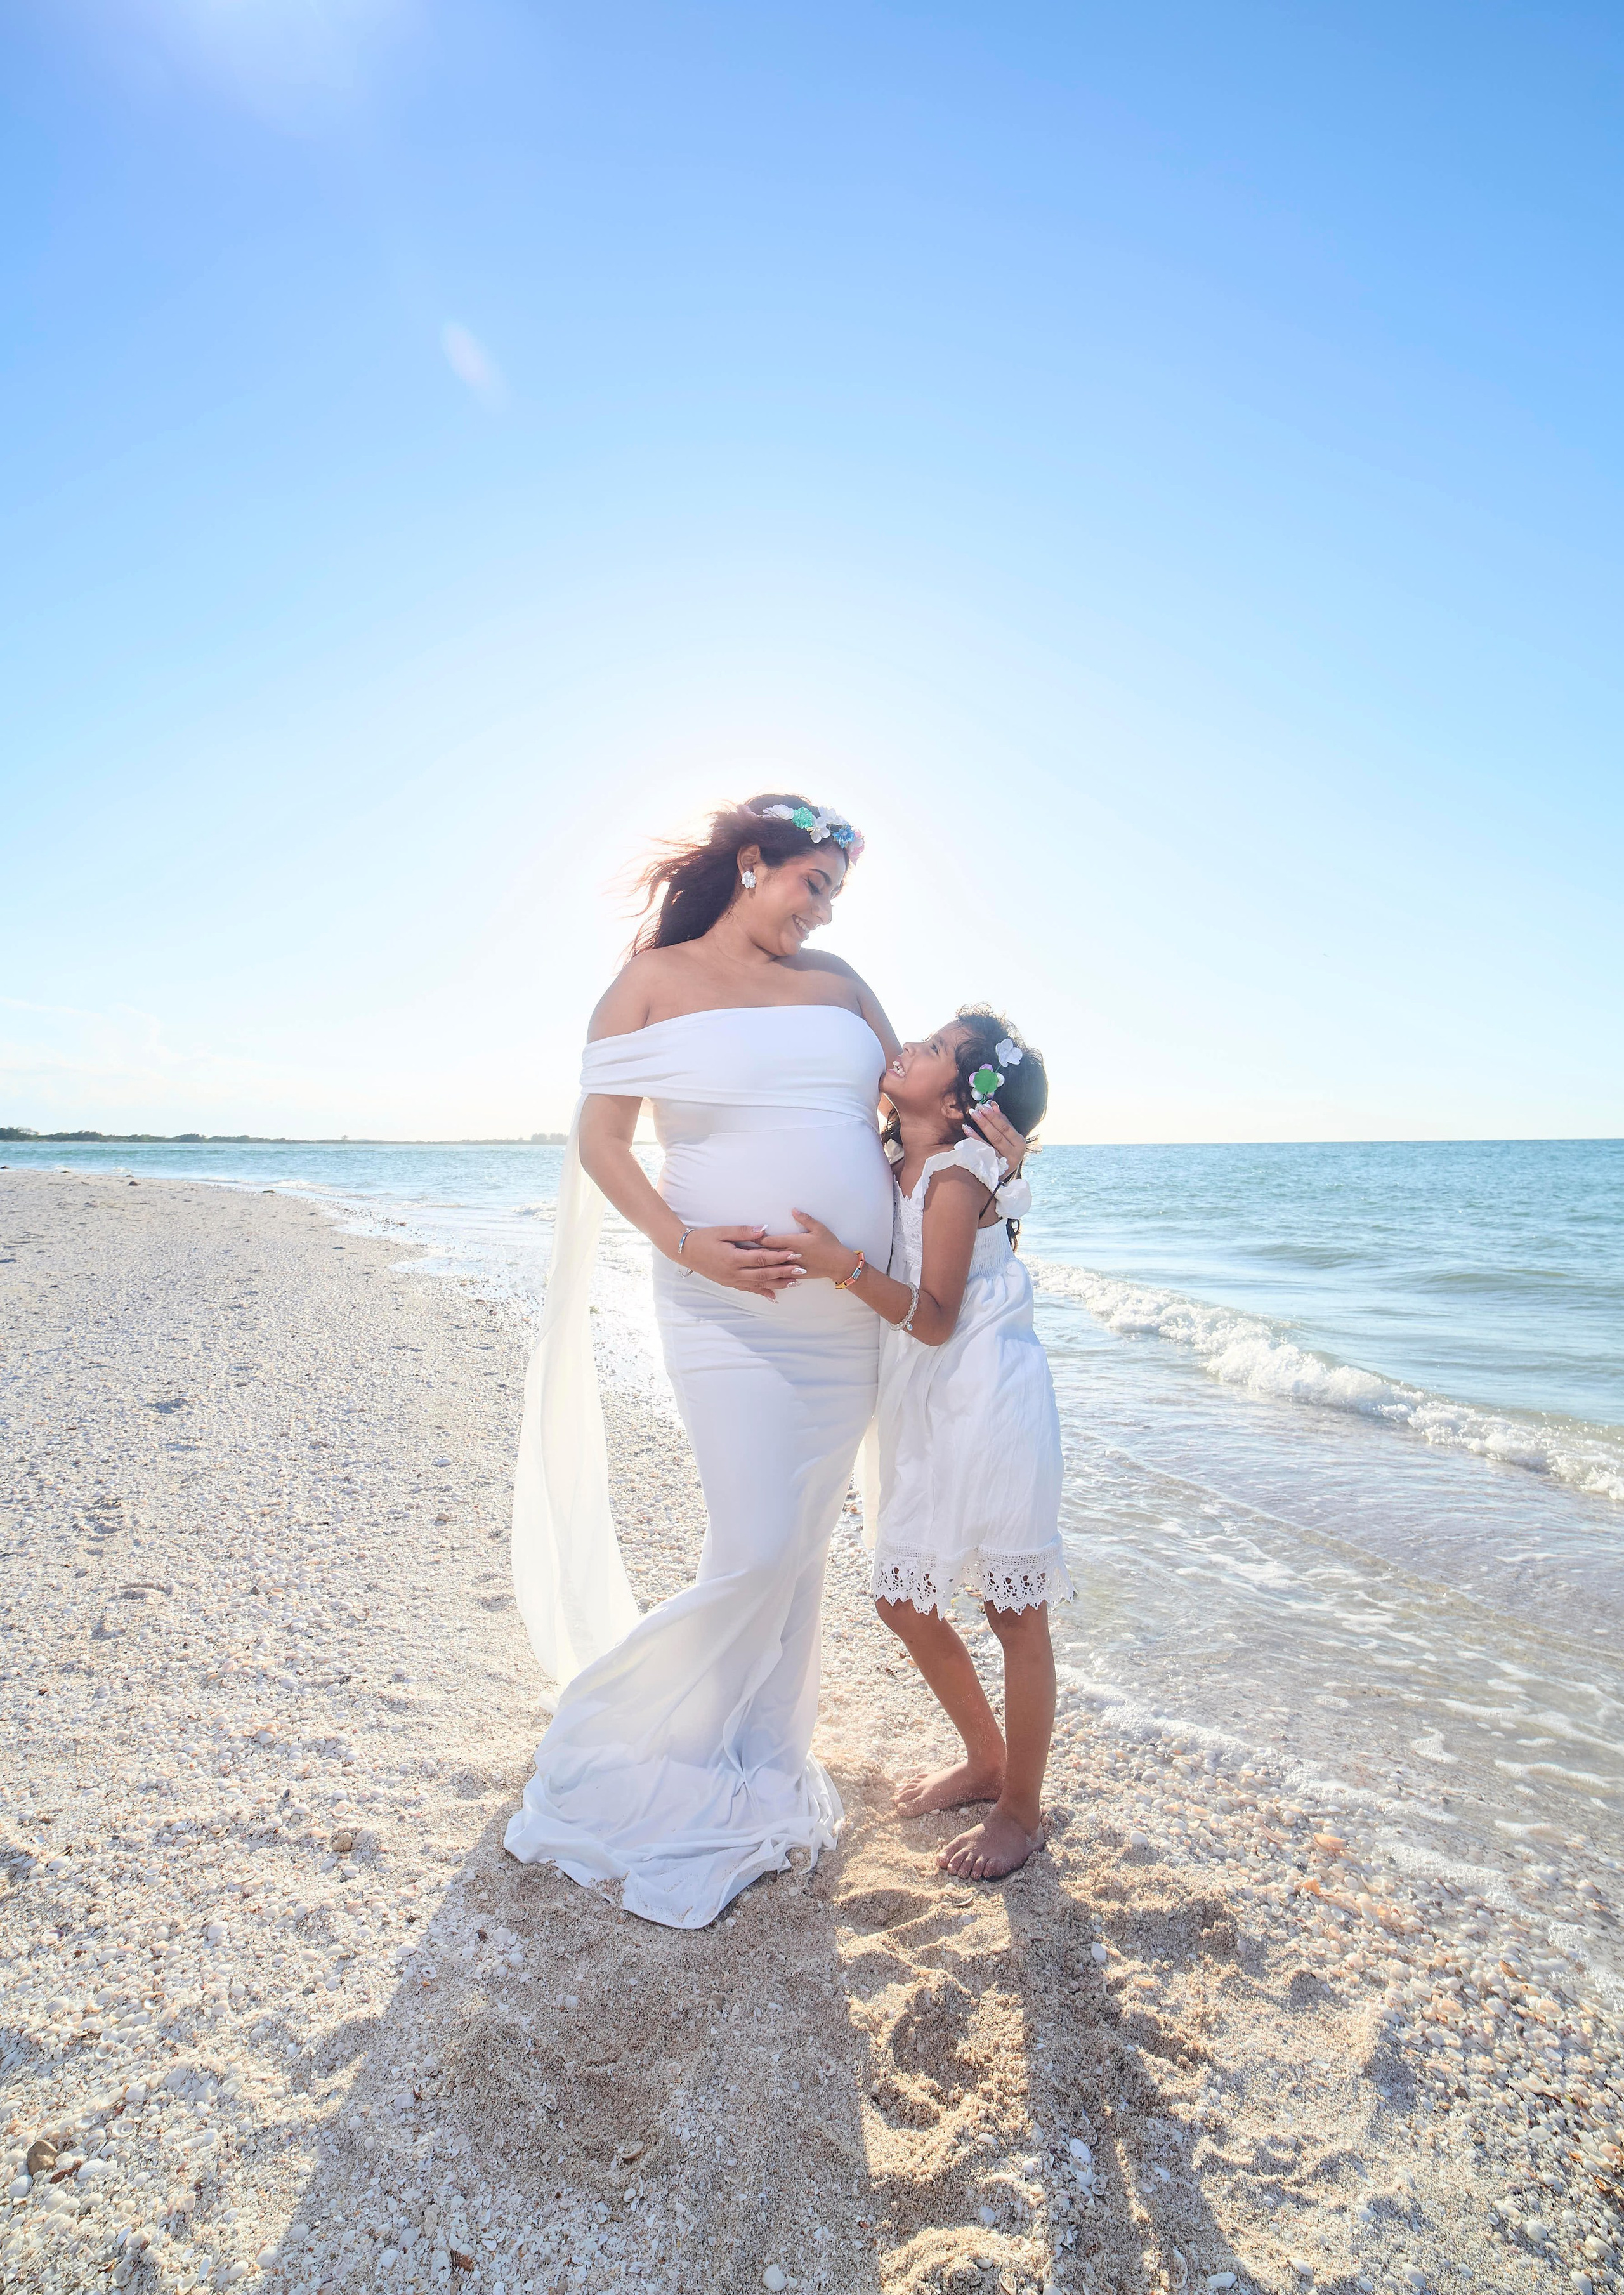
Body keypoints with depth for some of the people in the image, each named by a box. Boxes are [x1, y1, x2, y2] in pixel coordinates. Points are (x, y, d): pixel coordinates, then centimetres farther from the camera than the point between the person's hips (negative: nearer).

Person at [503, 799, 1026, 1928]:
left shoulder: (839, 983, 13)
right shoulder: (655, 980, 0)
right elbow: (599, 1137, -4)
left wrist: (974, 1116, -3)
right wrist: (685, 1243, -17)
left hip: (851, 1316, 5)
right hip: (733, 1313, -5)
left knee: (806, 1546, 13)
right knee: (756, 1552, -7)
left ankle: (760, 1773, 35)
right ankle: (613, 1742, 20)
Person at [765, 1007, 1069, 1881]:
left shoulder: (956, 1176, -16)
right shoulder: (893, 1170, 7)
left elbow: (936, 1318, -19)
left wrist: (847, 1268, -33)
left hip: (990, 1407, -8)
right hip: (926, 1414, 9)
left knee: (1016, 1613, 6)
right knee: (905, 1603, 15)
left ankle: (1022, 1810, 25)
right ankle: (986, 1760, 37)